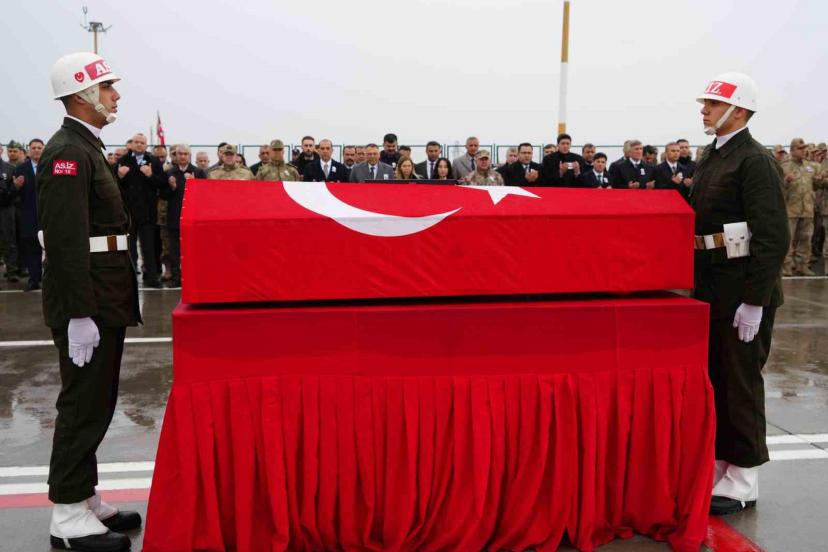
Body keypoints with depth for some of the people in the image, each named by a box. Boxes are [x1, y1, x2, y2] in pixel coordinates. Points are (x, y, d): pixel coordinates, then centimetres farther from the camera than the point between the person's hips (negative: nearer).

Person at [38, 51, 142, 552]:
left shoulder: (87, 149, 16)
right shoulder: (67, 153, -15)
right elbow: (67, 241, -22)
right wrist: (78, 315, -24)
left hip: (104, 298, 10)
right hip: (87, 303, -10)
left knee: (94, 404, 15)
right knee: (84, 406, -2)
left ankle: (85, 499, 27)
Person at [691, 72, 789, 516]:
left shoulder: (755, 161, -13)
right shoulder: (710, 158, 14)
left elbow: (773, 238, -19)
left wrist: (754, 302, -21)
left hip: (741, 295, -8)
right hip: (709, 290, 8)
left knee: (740, 384, 1)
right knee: (712, 379, 14)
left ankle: (742, 482, 14)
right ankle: (716, 464, 27)